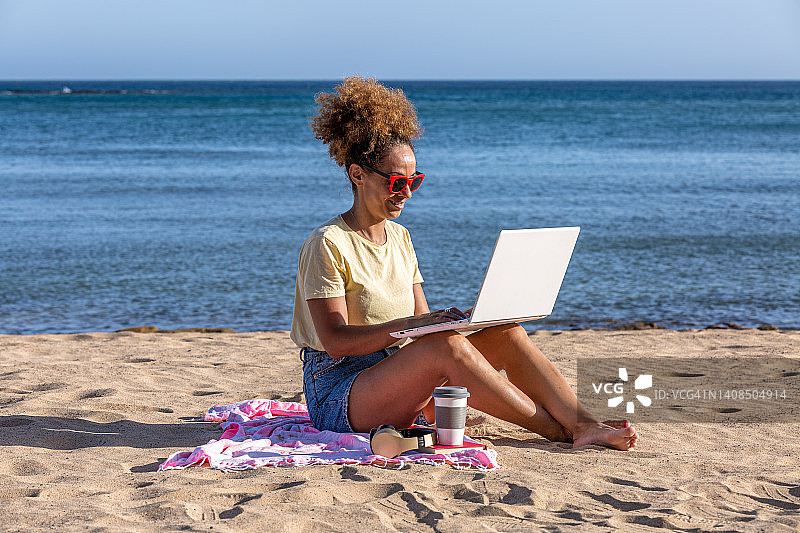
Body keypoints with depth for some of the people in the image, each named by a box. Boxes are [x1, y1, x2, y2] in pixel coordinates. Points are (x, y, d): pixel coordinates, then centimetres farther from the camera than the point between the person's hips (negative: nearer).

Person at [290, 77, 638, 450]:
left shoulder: (399, 237, 15)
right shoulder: (326, 245, -10)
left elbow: (422, 320, 13)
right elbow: (336, 341, -19)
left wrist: (458, 319, -9)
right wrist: (411, 324, -29)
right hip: (340, 398, -7)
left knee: (506, 332, -13)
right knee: (446, 346, -34)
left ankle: (584, 426, -26)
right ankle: (559, 432, -28)